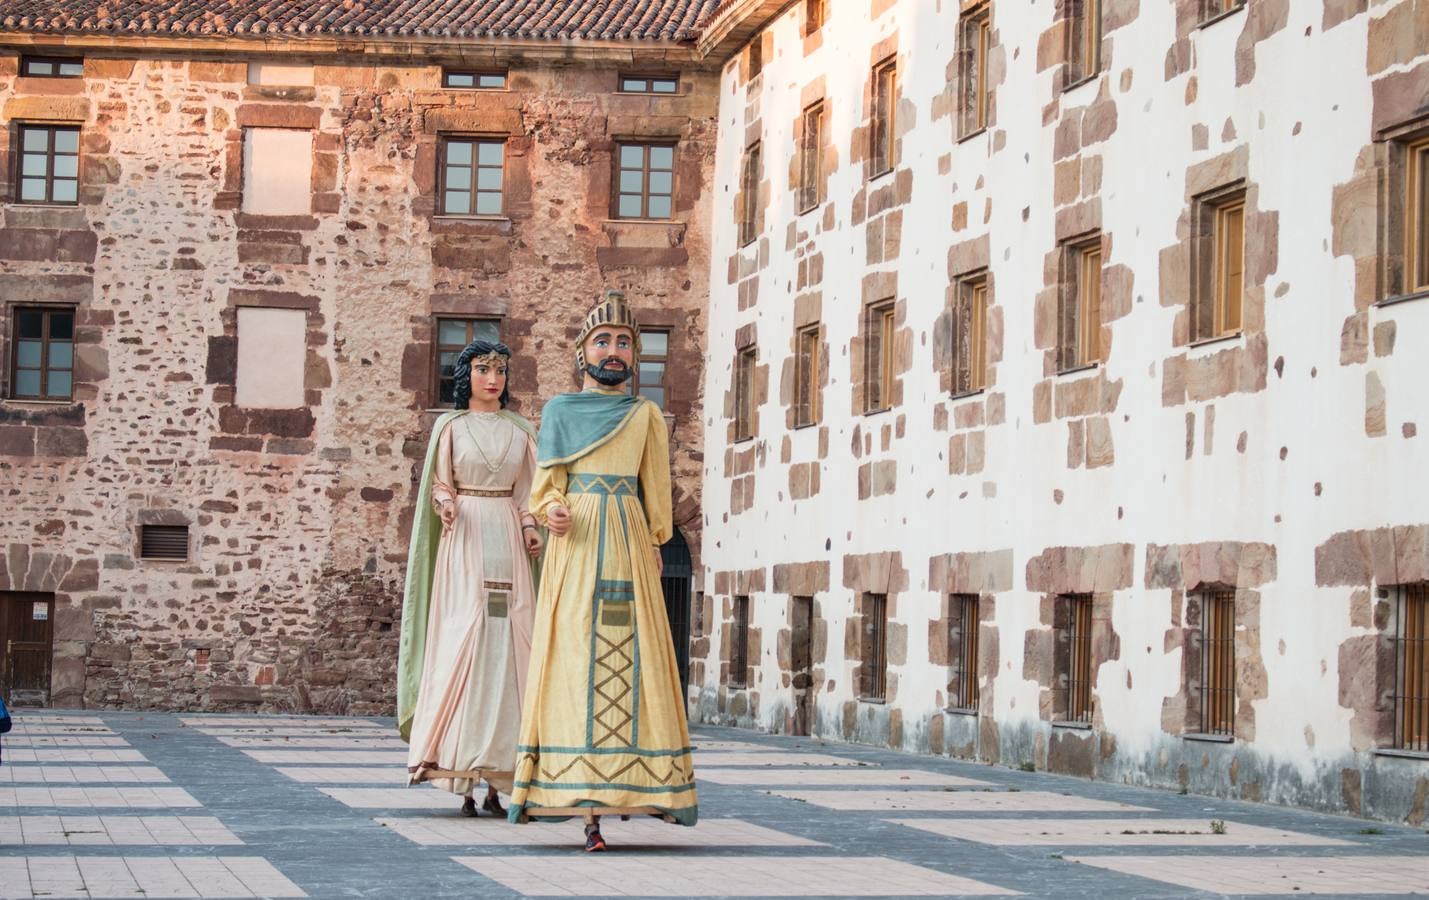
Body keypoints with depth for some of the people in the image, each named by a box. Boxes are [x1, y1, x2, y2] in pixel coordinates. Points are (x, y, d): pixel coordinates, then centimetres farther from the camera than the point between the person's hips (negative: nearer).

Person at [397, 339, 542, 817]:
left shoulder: (521, 429, 15)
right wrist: (446, 504, -15)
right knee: (463, 639, -11)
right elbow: (438, 484, 6)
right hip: (464, 539, -2)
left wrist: (531, 526, -3)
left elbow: (528, 489, 14)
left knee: (507, 643, -5)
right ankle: (462, 779, -12)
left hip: (507, 540, 3)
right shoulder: (450, 426, 8)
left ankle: (498, 779, -4)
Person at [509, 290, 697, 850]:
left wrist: (653, 546, 13)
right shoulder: (559, 411, 12)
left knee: (627, 663, -7)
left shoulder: (647, 416, 13)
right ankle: (588, 809, -11)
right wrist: (553, 512, -12)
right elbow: (545, 485, 8)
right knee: (575, 663, -8)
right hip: (575, 546, -1)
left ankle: (619, 793, 0)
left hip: (628, 548, 1)